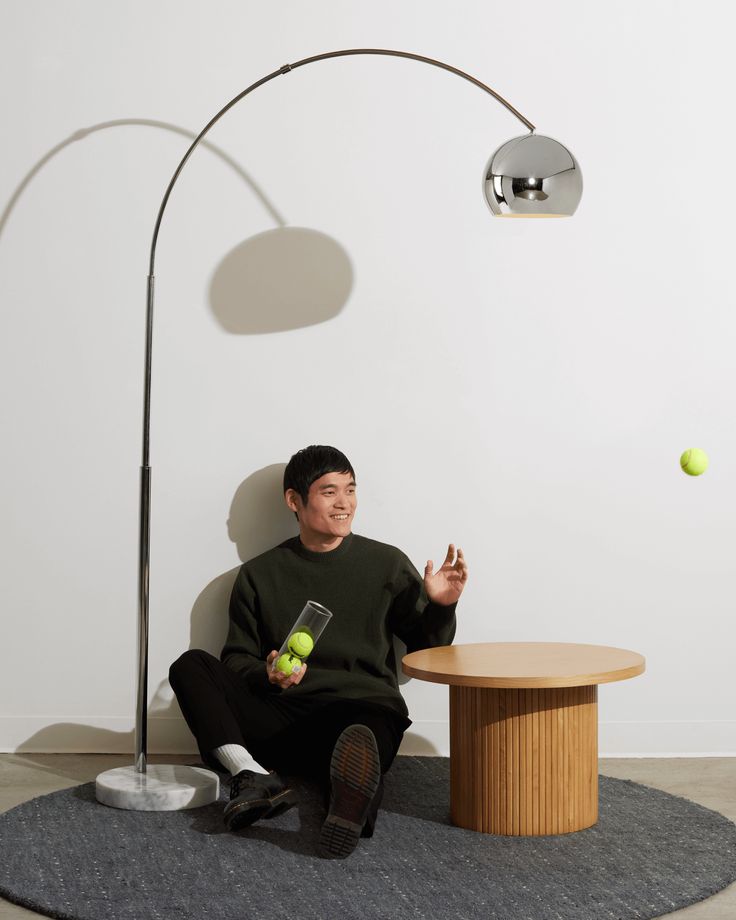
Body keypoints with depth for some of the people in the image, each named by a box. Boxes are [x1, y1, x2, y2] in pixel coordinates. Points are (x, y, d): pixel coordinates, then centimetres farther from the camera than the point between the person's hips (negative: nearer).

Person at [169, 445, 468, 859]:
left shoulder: (386, 564, 11)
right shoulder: (260, 574, 14)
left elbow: (429, 647, 14)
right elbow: (237, 658, 15)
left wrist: (441, 607, -7)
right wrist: (267, 675, -7)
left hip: (364, 709, -2)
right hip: (282, 717, 3)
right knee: (191, 665, -19)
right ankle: (254, 775, -38)